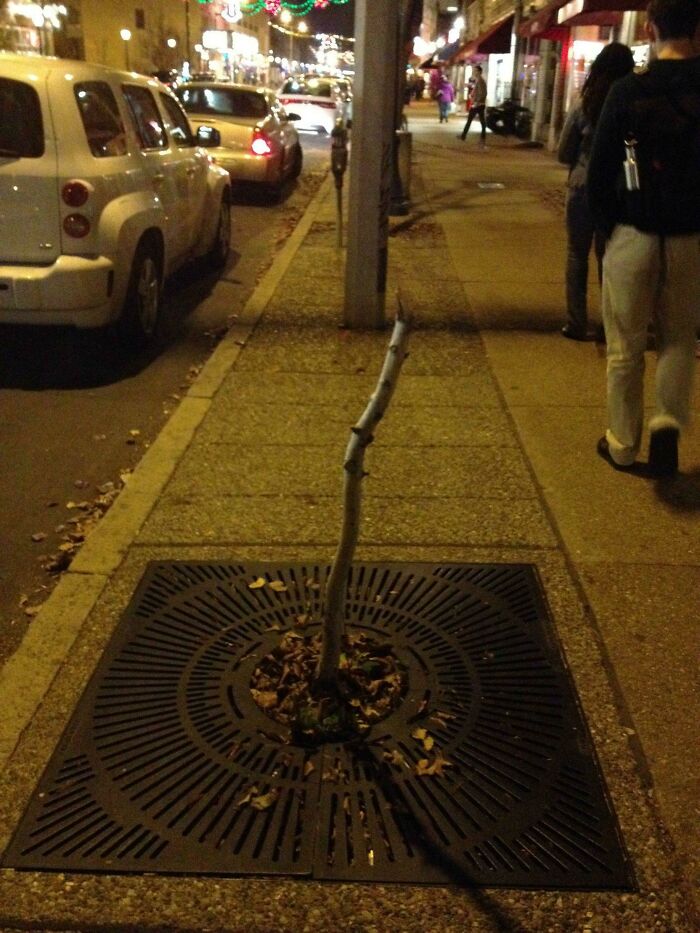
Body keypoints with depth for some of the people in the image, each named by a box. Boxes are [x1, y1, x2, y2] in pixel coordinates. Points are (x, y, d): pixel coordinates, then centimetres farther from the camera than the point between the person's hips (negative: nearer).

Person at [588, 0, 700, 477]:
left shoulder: (628, 91, -7)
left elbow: (600, 169, -6)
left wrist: (609, 224, 8)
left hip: (633, 235, -1)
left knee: (626, 347, 10)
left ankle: (623, 444, 18)